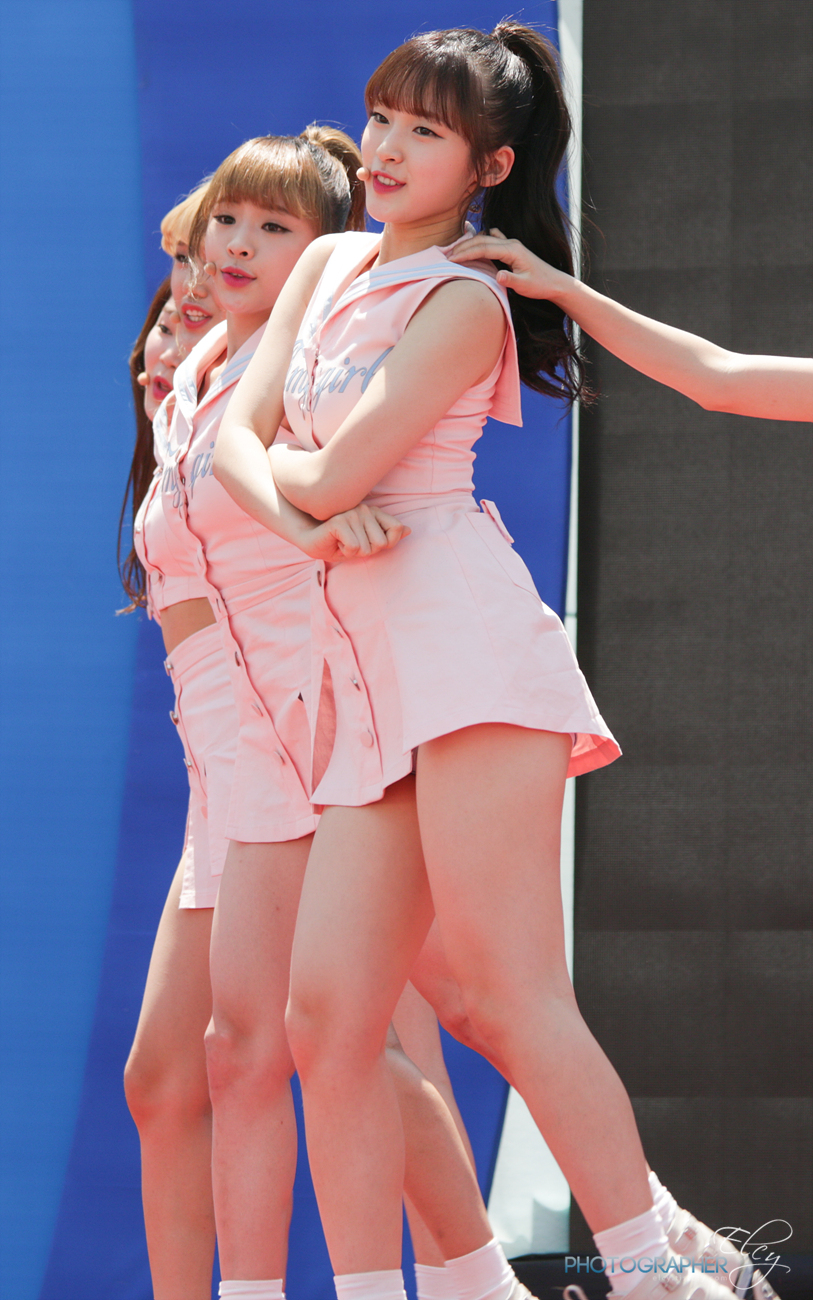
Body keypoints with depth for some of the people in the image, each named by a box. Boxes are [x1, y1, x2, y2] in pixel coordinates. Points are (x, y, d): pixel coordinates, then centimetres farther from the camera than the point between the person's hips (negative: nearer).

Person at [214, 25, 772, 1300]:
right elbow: (236, 434, 15)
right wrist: (295, 504, -5)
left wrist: (293, 462, 12)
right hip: (366, 675, 8)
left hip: (458, 631, -8)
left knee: (509, 996, -16)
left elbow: (332, 476, -10)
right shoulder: (329, 265, 22)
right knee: (327, 1017, -1)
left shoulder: (465, 304, -3)